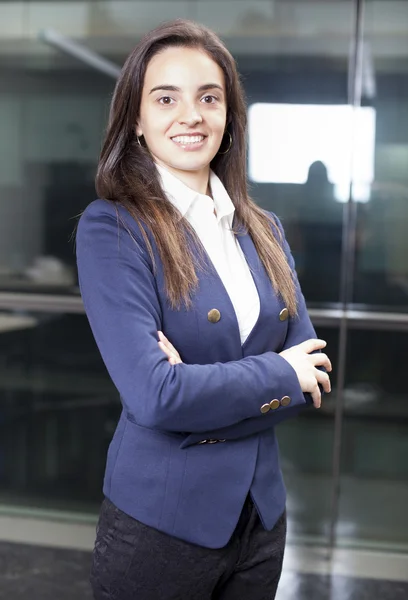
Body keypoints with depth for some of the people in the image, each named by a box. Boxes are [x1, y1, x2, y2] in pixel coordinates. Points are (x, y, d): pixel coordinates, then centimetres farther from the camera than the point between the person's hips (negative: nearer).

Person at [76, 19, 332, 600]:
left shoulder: (262, 228, 4)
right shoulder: (111, 229, -13)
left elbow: (312, 369, 0)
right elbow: (153, 396, -23)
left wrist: (205, 389, -16)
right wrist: (281, 375, -11)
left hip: (263, 512, 5)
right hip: (161, 523, -5)